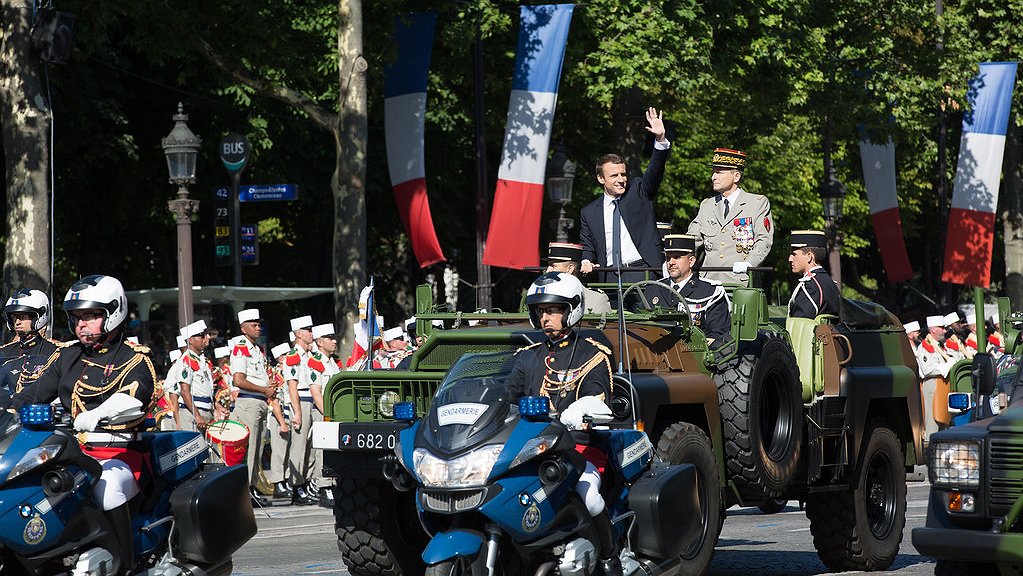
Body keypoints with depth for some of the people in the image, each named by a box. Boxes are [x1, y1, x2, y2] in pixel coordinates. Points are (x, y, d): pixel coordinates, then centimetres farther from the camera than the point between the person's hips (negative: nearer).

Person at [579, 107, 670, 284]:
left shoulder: (638, 192, 12)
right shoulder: (589, 213, 16)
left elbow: (655, 171, -2)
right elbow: (587, 248, 20)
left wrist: (660, 139, -18)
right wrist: (586, 261, -4)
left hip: (642, 272, -2)